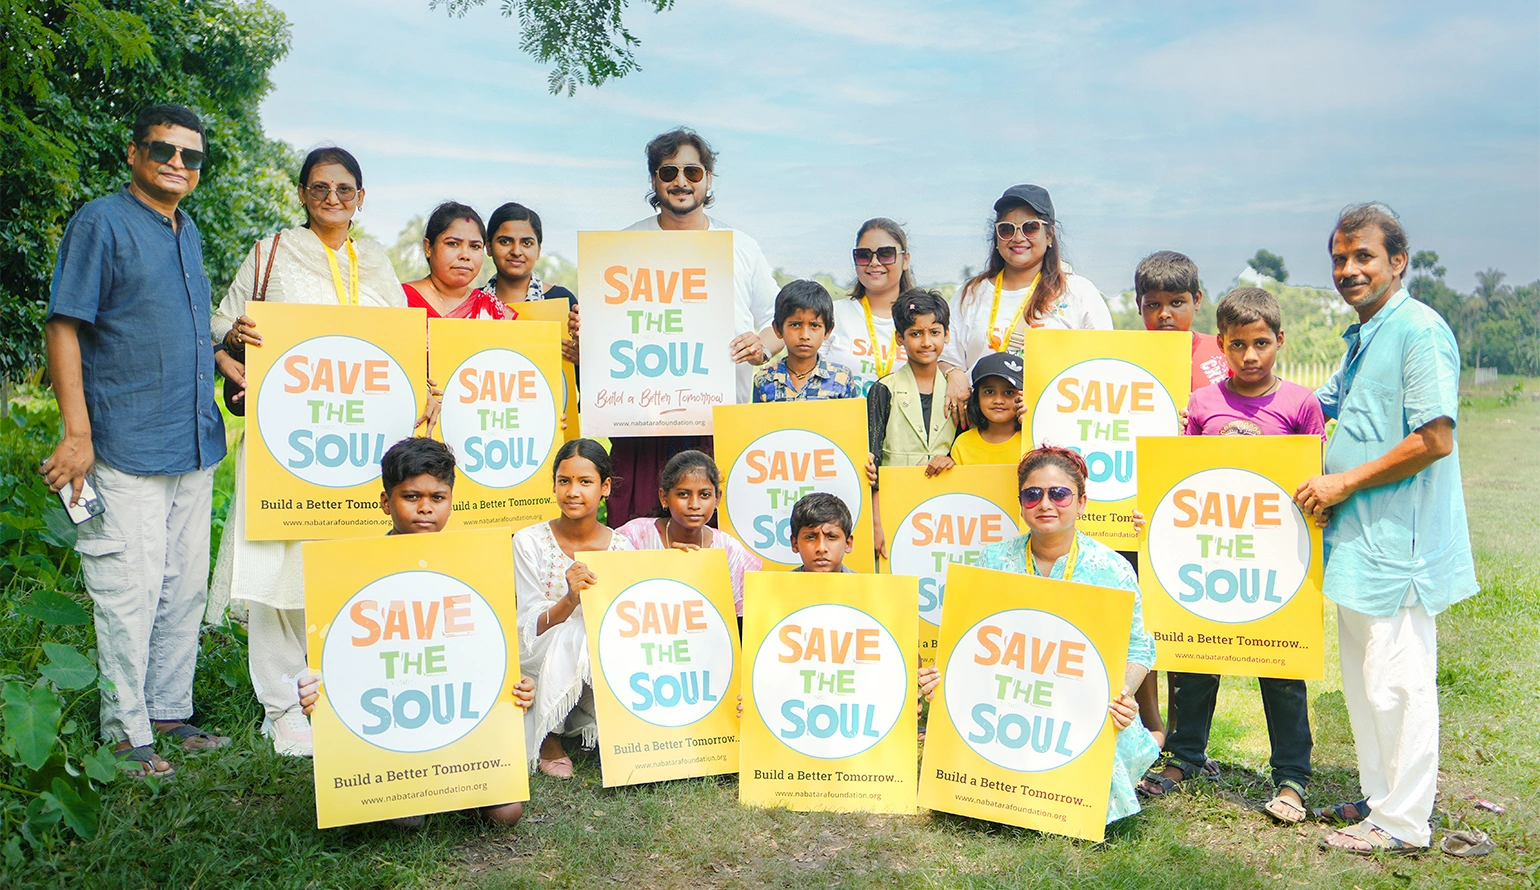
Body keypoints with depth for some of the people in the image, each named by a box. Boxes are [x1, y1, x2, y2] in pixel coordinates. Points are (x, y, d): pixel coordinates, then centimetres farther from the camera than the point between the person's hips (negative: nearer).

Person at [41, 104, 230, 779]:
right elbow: (63, 327, -10)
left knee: (184, 587, 12)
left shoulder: (188, 231, 16)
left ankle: (169, 712, 24)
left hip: (195, 443, 8)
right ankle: (125, 735, 8)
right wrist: (77, 433, -16)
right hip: (127, 445, -7)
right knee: (131, 591, -4)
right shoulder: (100, 223, -6)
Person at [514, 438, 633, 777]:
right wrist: (570, 601, -33)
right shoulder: (529, 542, -8)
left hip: (606, 669, 2)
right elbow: (530, 628, -13)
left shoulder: (621, 547, -2)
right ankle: (548, 737, -12)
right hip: (542, 665, -2)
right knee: (572, 633, -33)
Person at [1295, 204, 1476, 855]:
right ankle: (1378, 798, 31)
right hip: (1358, 540, 10)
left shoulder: (1420, 330, -13)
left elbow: (1435, 440, -21)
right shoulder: (1361, 338, 16)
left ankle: (1402, 823, 11)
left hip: (1397, 544, -10)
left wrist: (1344, 483, -16)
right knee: (1363, 680, 17)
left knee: (1396, 684, -1)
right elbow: (1320, 406, 31)